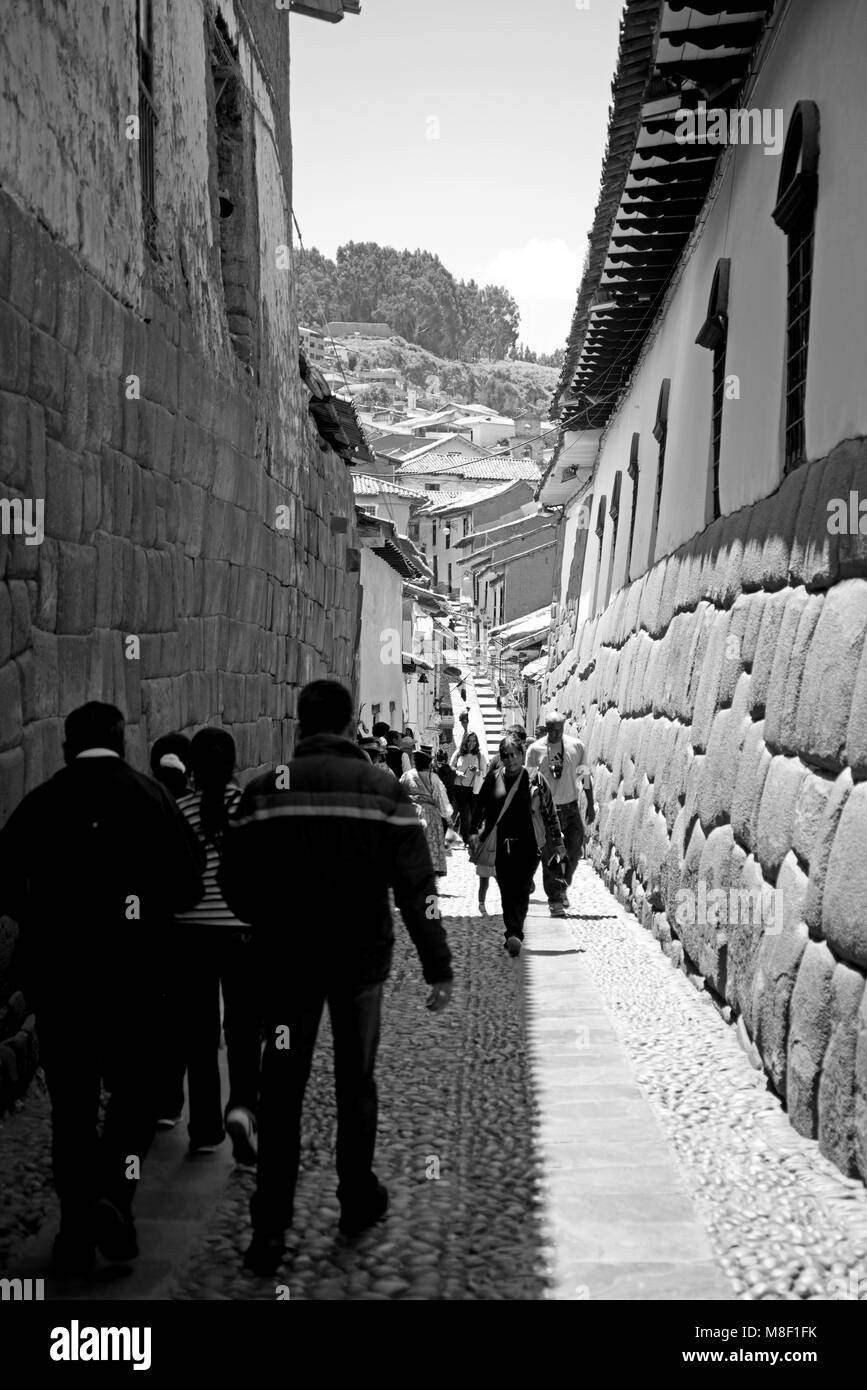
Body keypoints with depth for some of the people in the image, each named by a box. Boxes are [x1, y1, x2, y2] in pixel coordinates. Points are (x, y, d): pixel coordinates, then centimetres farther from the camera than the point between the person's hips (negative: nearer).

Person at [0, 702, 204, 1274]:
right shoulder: (153, 796, -2)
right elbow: (190, 883, -5)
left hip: (55, 973, 1)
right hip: (133, 971, -1)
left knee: (71, 1100, 12)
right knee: (136, 1088, 13)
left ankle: (77, 1229, 14)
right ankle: (113, 1190, -9)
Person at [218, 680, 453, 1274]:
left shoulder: (265, 789, -5)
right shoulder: (384, 789, -6)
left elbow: (235, 882, -2)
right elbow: (417, 886, -9)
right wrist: (439, 967, -4)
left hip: (287, 959, 0)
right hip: (362, 958, 0)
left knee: (282, 1087, 6)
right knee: (355, 1080, 16)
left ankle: (270, 1226, 4)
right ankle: (358, 1201, 27)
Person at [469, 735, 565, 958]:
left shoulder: (535, 780, 0)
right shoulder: (494, 778, 7)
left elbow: (549, 812, 4)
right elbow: (480, 807, 14)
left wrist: (556, 842, 4)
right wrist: (475, 833, 4)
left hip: (527, 844, -3)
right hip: (501, 845, 3)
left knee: (521, 889, -11)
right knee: (506, 890, 6)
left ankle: (514, 934, -17)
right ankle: (513, 933, 18)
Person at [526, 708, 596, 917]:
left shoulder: (576, 746, -1)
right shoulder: (536, 749, -6)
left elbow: (585, 775, 8)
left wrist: (590, 804, 8)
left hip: (571, 807, 2)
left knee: (574, 851, 5)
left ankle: (563, 887, 30)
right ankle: (554, 900, 5)